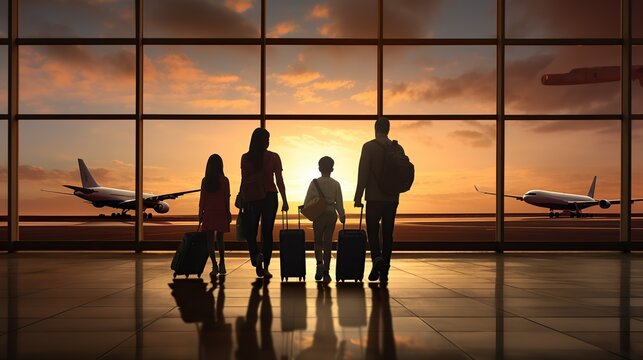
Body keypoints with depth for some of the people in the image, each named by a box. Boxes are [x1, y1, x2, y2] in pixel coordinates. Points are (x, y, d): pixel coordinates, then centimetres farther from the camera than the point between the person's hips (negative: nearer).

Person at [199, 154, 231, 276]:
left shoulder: (205, 181, -3)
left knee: (210, 239, 3)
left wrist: (200, 213, 6)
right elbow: (227, 199, -2)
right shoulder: (224, 180, -4)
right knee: (220, 238, 14)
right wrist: (228, 213, 7)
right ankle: (222, 264, 12)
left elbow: (202, 199, -2)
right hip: (221, 212, 1)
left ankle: (214, 265, -2)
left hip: (208, 212, -1)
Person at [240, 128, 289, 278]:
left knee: (250, 232, 11)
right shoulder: (274, 157, -2)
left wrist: (242, 199, 8)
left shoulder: (245, 158, 0)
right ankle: (265, 267, 5)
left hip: (251, 197, 0)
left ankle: (256, 254, -18)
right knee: (267, 232, 7)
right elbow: (279, 181, -2)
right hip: (270, 197, 0)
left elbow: (244, 181, 0)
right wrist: (284, 201, 3)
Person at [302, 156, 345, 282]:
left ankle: (319, 262, -13)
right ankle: (326, 272, 9)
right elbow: (339, 202, 1)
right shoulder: (336, 184, -1)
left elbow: (307, 201, -4)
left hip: (318, 215, -1)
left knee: (318, 241, 13)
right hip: (331, 214, 1)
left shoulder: (314, 182, -6)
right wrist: (342, 215, 13)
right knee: (328, 243, 8)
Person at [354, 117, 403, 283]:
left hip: (374, 198, -4)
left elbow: (363, 173, -10)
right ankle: (384, 272, 9)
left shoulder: (369, 147, -5)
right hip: (392, 198, 4)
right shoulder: (398, 148, 8)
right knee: (387, 233, 8)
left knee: (372, 231, 6)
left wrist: (358, 197, -7)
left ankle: (377, 258, -19)